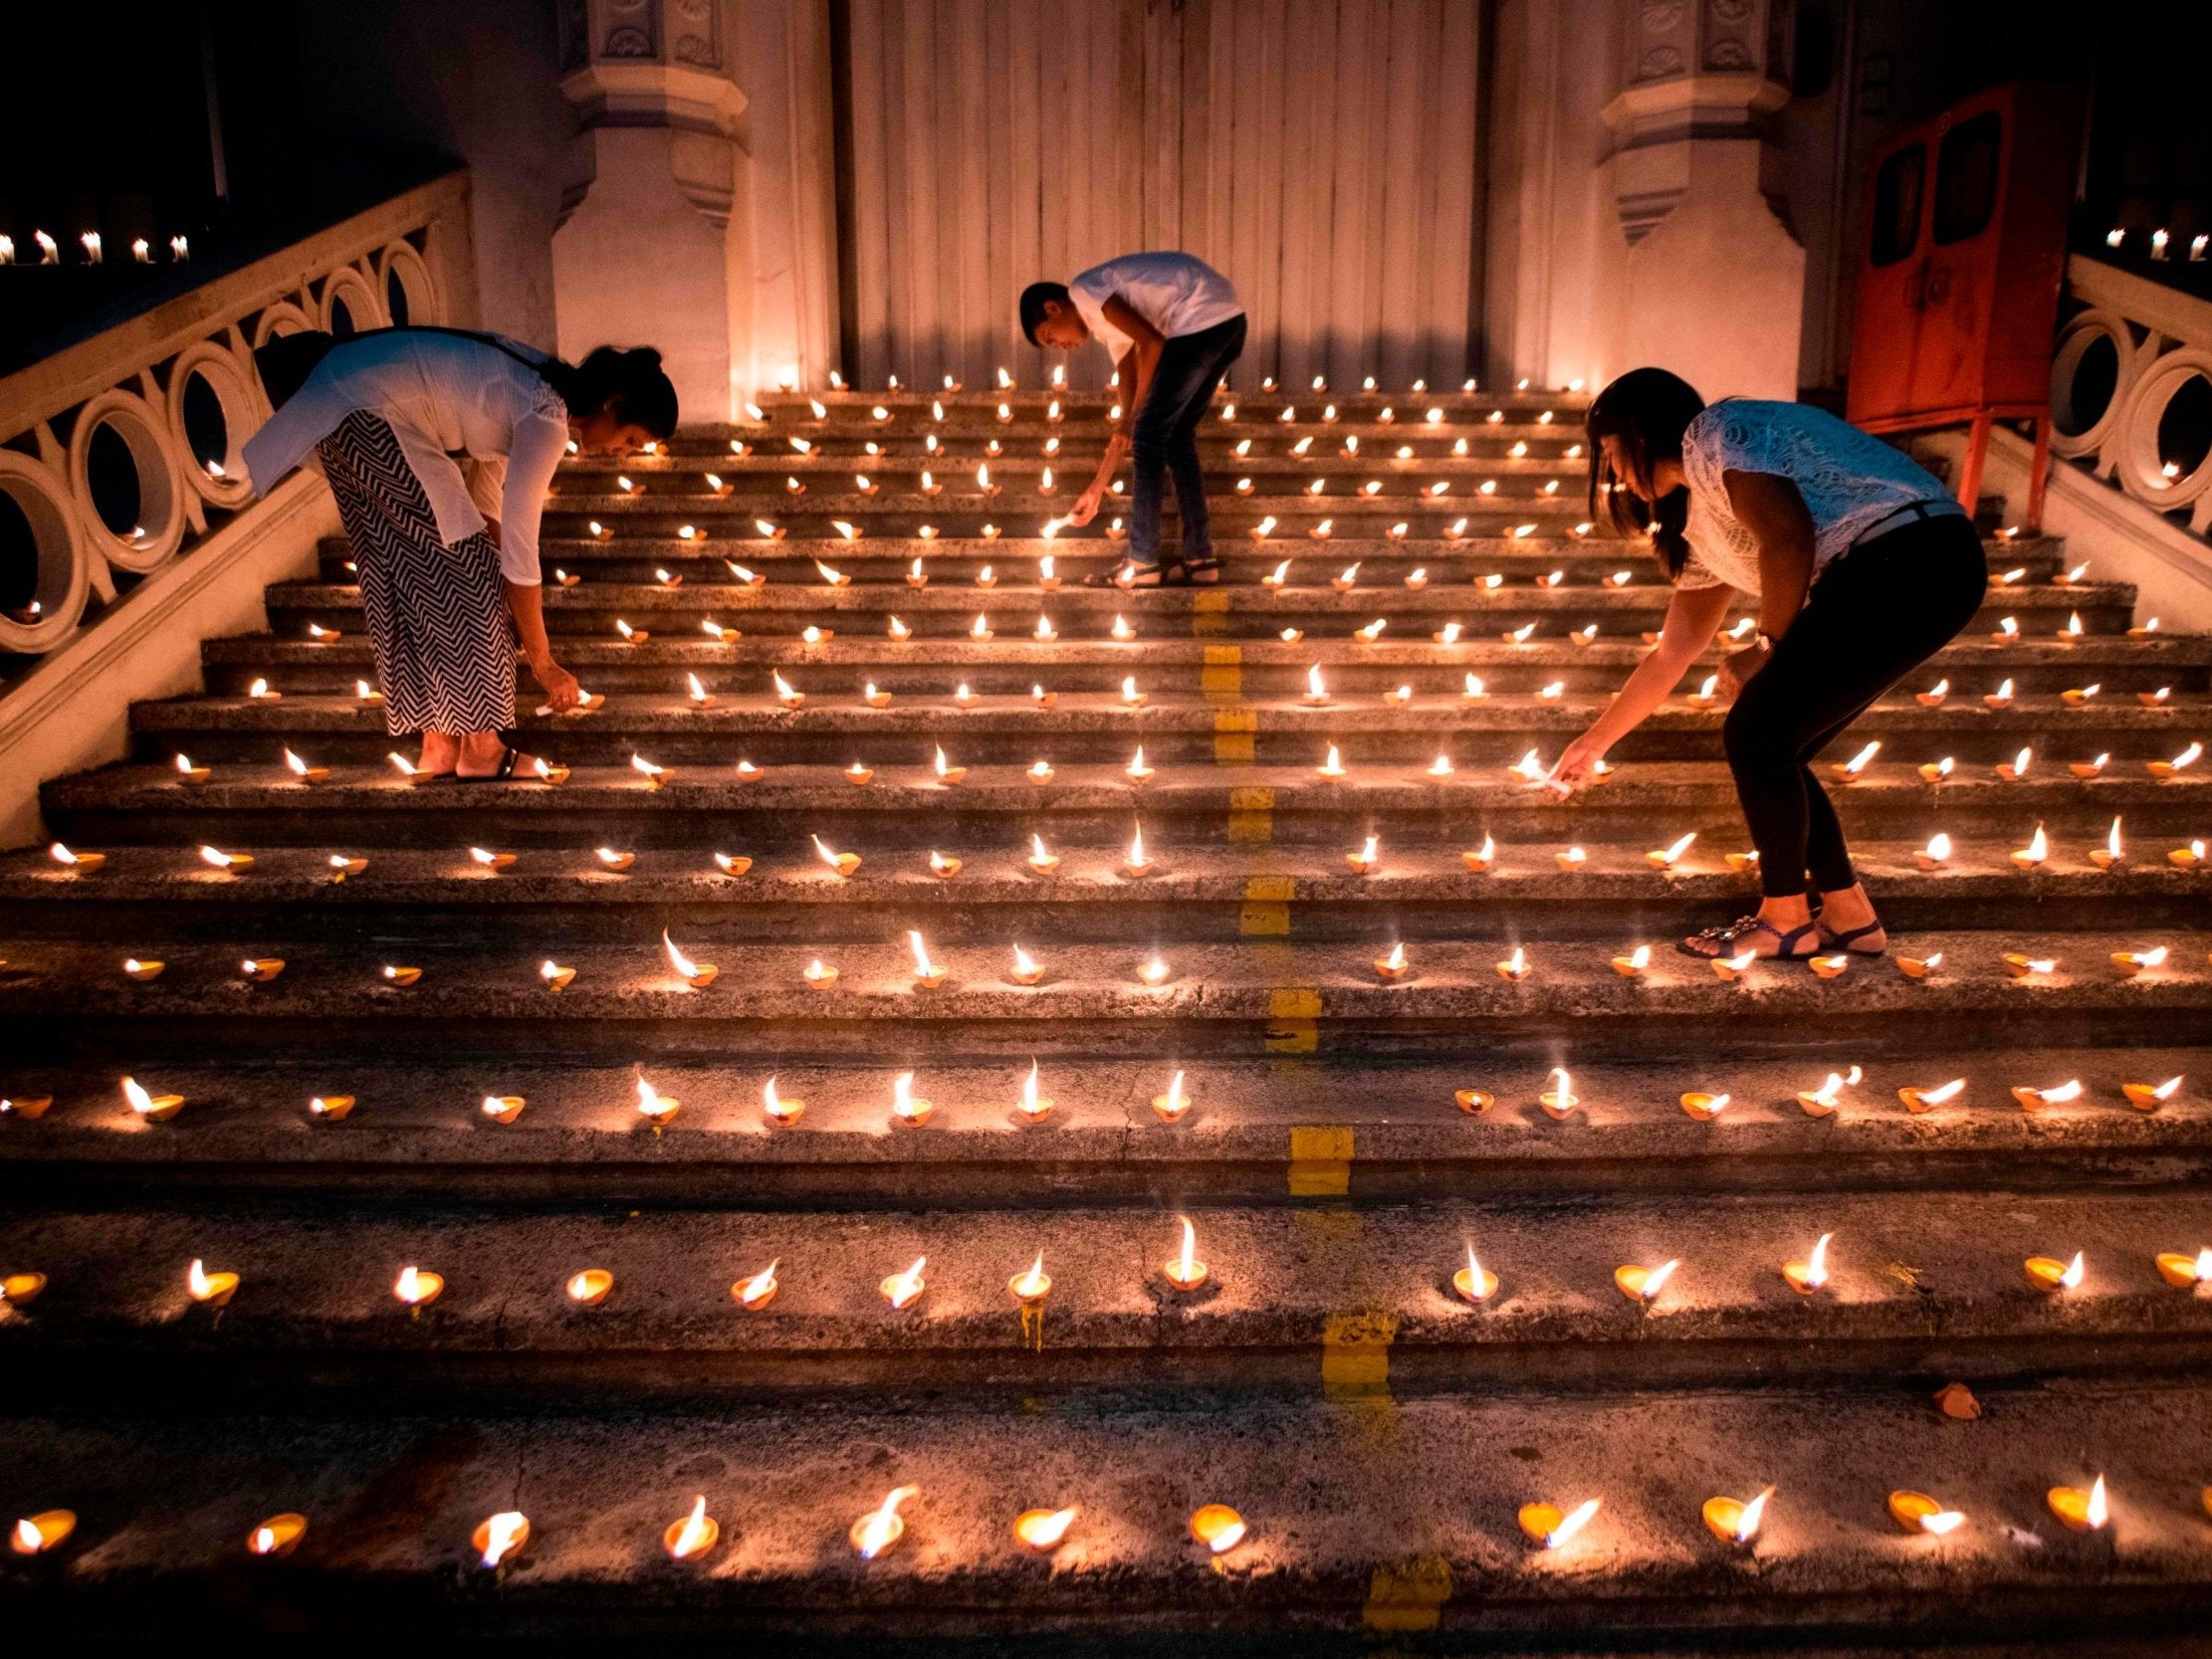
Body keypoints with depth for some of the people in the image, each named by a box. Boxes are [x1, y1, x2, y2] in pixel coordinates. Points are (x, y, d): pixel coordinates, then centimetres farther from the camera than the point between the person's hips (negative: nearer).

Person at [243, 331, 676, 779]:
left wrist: (507, 612, 13)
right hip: (368, 414, -10)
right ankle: (481, 750, 0)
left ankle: (439, 747, 17)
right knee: (464, 565, -7)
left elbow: (486, 504, 13)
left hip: (347, 405, 10)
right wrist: (542, 662, -12)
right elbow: (518, 546, -20)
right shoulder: (548, 418, -20)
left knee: (409, 574, 11)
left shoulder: (540, 391, 9)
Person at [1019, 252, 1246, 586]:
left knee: (1149, 434, -3)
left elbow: (1152, 342, -14)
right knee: (1176, 434, 15)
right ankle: (1199, 558, 15)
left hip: (1203, 318, -9)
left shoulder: (1082, 291, 1)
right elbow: (1132, 405, 24)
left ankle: (1142, 565, 0)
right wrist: (1096, 490, 26)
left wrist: (1133, 418, -6)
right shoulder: (1107, 324, 26)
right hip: (1228, 322, 10)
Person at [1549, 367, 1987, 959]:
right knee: (1768, 748, 11)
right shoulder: (1696, 523, 23)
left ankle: (1786, 920, 9)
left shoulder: (1714, 434, -3)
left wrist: (1768, 648, -6)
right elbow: (1673, 651, 29)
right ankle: (1849, 915, 21)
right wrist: (1595, 742, 34)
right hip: (1881, 581, 9)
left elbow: (1788, 537, -19)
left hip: (1912, 562, -9)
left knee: (1756, 736, -5)